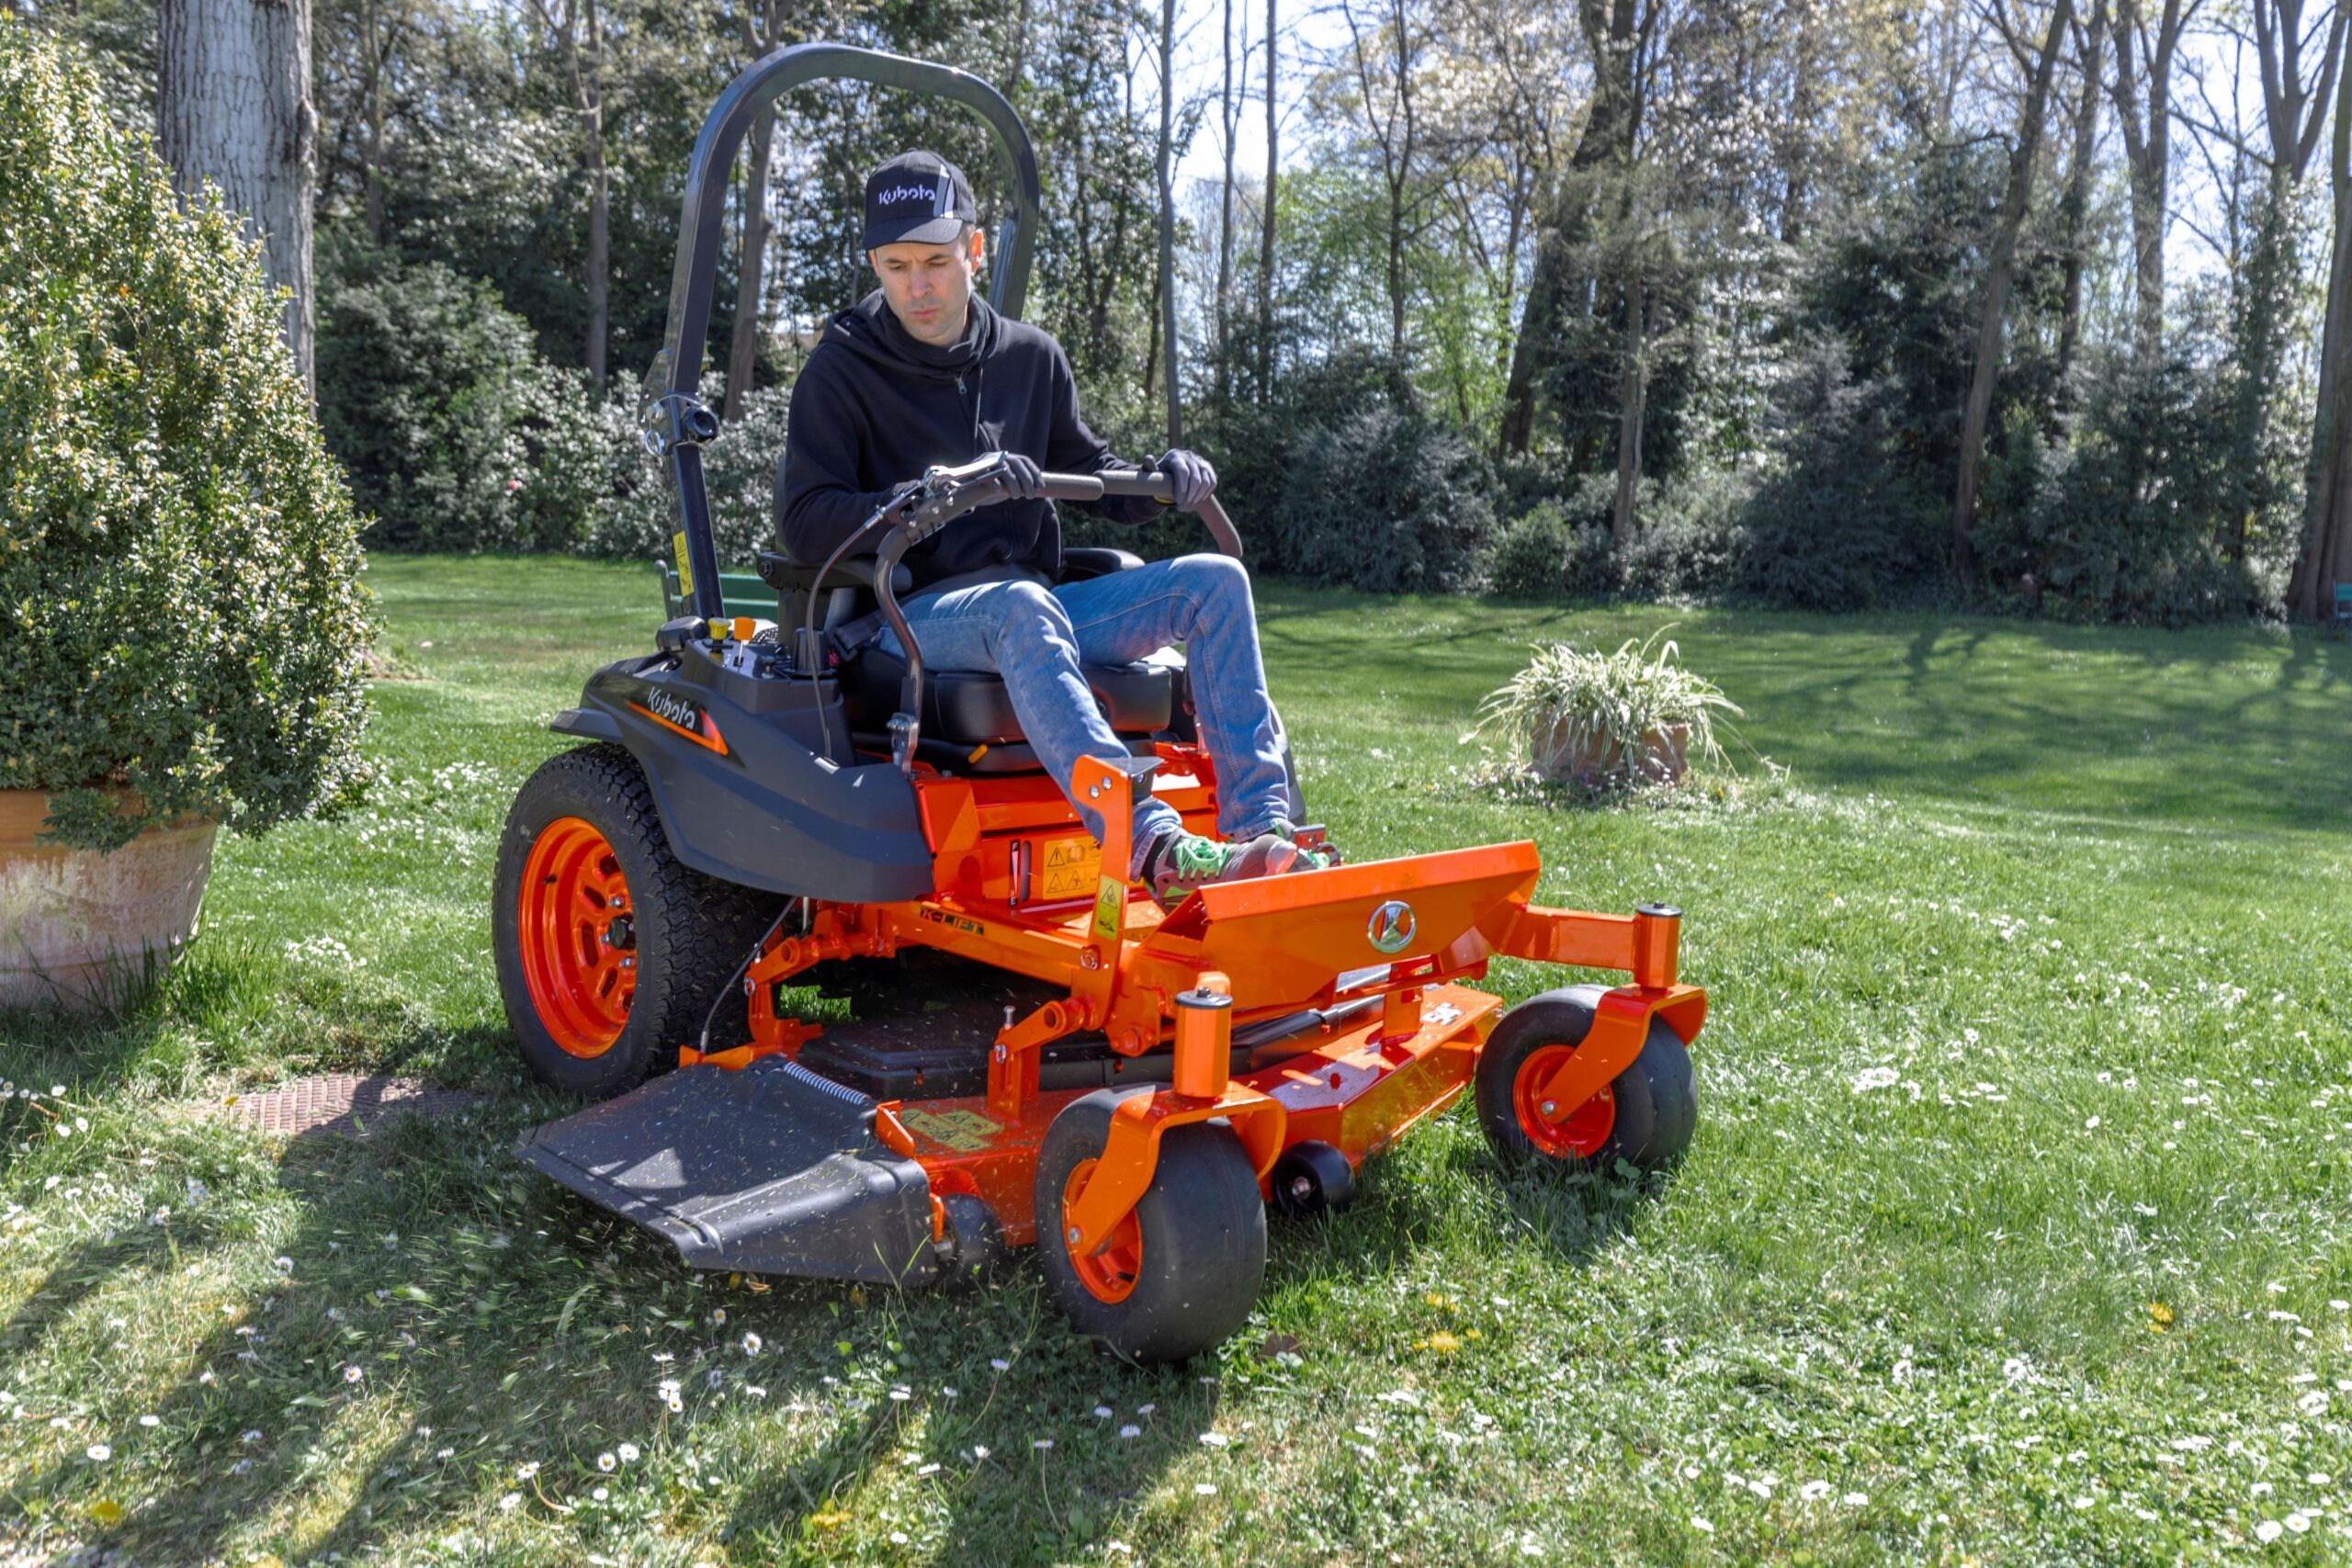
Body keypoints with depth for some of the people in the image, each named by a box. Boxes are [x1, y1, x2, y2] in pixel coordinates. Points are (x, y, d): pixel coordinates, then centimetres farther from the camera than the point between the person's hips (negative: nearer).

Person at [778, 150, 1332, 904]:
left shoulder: (1030, 357, 14)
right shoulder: (842, 369, 0)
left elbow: (1086, 470, 24)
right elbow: (805, 526, -10)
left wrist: (1160, 480, 1)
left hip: (1030, 603, 6)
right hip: (914, 615, -5)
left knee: (1214, 581, -12)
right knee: (1021, 606, -40)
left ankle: (1261, 827, -26)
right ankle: (1155, 849, -54)